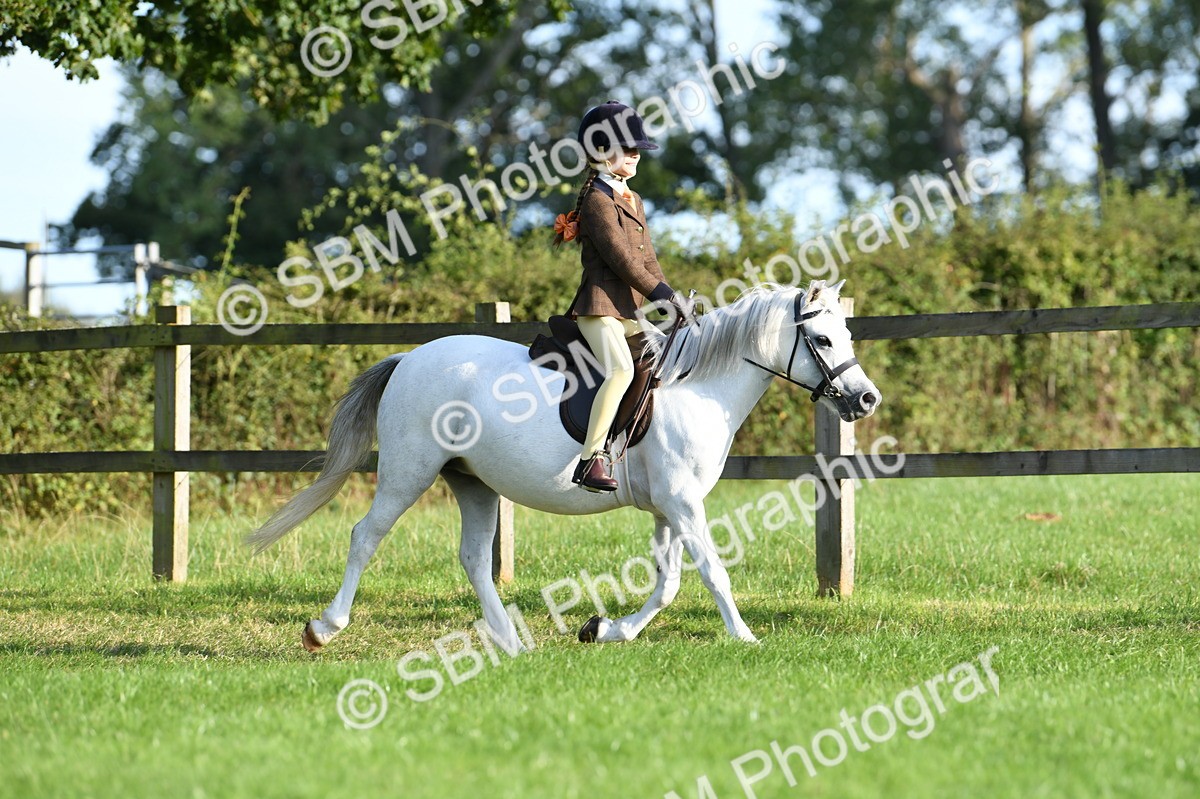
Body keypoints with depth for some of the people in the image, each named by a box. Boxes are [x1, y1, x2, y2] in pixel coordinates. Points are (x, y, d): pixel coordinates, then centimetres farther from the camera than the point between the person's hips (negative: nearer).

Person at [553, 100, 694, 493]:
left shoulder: (634, 202, 20)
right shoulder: (597, 201, -9)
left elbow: (648, 261, 19)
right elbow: (622, 261, -16)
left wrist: (674, 299, 5)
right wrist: (668, 298, -16)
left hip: (630, 311, 10)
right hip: (600, 306, -10)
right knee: (621, 369, -31)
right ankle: (589, 460, -35)